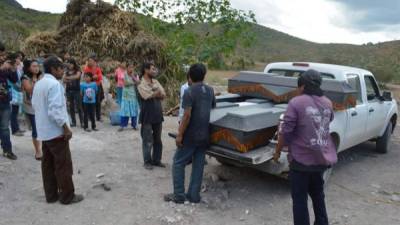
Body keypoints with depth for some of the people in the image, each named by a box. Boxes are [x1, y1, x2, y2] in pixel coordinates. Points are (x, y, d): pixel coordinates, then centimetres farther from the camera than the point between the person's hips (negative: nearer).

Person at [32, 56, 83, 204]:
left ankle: (51, 195, 22)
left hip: (44, 131, 9)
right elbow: (55, 110, -26)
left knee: (48, 164, 13)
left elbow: (35, 105, 19)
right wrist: (66, 128, -20)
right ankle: (67, 196, 10)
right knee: (63, 165, 1)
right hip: (56, 131, -9)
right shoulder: (54, 84, -18)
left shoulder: (38, 84, 11)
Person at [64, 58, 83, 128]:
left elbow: (77, 76, -19)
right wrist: (67, 80, -14)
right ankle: (73, 122, 12)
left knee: (78, 106, -6)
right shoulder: (67, 72, 12)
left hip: (76, 90, -4)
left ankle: (82, 122, -2)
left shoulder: (78, 71, 0)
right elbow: (64, 80, 6)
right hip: (69, 90, 4)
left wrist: (68, 77, -16)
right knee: (71, 107, 6)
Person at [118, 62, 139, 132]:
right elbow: (125, 83, -12)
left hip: (134, 95, 2)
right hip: (126, 95, -2)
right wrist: (134, 82, -11)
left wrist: (133, 76, -15)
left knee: (134, 110, 3)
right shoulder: (125, 75, 0)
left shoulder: (136, 75, 6)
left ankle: (134, 125, 14)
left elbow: (138, 82, -8)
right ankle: (122, 126, 2)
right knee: (125, 110, -4)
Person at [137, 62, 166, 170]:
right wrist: (157, 92, -3)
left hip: (158, 115, 6)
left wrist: (153, 94, -14)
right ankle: (147, 161, 15)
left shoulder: (156, 82, 9)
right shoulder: (141, 84, -11)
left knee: (157, 140, 13)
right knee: (148, 141, 2)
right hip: (147, 116, -6)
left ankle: (156, 160, 25)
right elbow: (150, 96, -19)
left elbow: (163, 95, 0)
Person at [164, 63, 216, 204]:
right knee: (198, 165, 11)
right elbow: (213, 107, 21)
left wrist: (179, 135, -16)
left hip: (191, 136, -6)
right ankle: (194, 196, 16)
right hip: (205, 135, 6)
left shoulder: (189, 92, -14)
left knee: (178, 163, 6)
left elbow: (187, 116, -21)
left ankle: (179, 195, 8)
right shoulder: (210, 91, 6)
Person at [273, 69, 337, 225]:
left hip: (302, 159, -6)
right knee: (318, 194, 26)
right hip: (323, 158, 7)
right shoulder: (328, 103, 5)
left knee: (299, 199, 8)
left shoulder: (296, 102, -15)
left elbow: (286, 131, -14)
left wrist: (278, 151, -1)